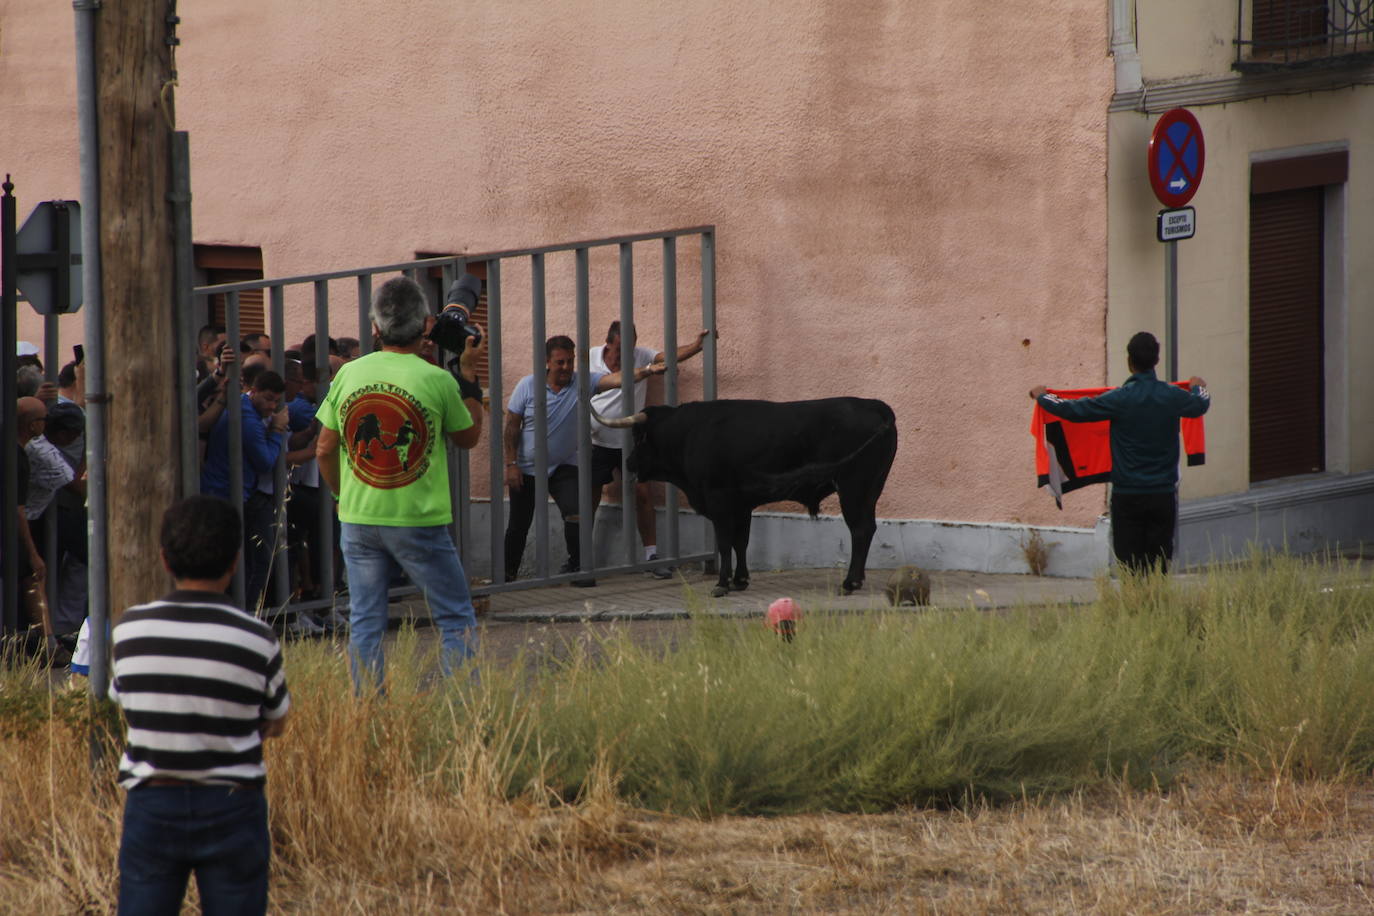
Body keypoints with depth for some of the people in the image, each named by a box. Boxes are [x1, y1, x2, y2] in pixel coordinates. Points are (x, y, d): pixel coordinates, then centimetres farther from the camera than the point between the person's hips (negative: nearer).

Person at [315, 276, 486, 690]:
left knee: (364, 624, 9)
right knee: (457, 621, 6)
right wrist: (469, 375, 16)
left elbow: (324, 450, 5)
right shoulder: (437, 381, -9)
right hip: (419, 521, -3)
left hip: (358, 520, 3)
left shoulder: (349, 374, 1)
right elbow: (469, 436, 8)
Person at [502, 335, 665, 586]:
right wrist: (511, 464, -9)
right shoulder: (527, 386, -10)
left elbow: (617, 378, -24)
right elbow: (511, 427, -5)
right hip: (526, 469, 0)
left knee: (575, 514, -17)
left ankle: (576, 567, -2)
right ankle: (507, 574, 24)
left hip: (564, 468, 0)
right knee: (518, 525, 8)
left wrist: (647, 371, -40)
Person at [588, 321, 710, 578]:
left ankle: (652, 555, 4)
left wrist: (697, 345, -35)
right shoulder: (591, 357, -4)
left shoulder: (640, 357, -5)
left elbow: (672, 356, -19)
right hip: (597, 443, 0)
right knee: (589, 500, 5)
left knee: (642, 495, -3)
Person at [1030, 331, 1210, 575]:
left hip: (1127, 496, -2)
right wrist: (1198, 388, 47)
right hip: (1164, 495, 2)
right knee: (1160, 565, 5)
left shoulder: (1119, 399, -10)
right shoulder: (1172, 396, 0)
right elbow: (1201, 404, 23)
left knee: (1131, 565, 0)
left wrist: (1042, 396, 15)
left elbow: (1074, 410, -3)